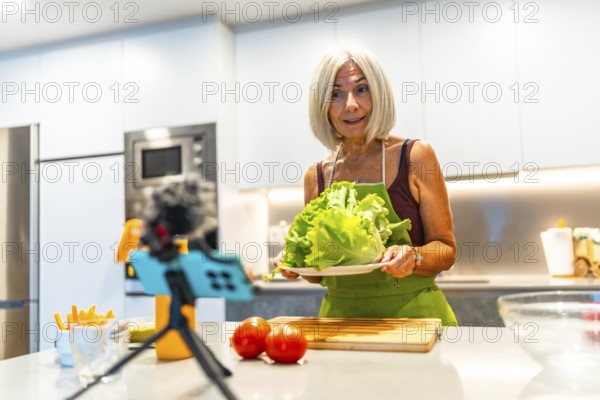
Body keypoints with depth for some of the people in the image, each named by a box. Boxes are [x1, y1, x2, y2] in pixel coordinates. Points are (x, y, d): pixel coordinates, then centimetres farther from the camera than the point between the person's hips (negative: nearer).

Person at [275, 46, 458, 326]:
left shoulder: (415, 157, -3)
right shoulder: (316, 177, 6)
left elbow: (446, 250, 1)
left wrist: (413, 257, -18)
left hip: (411, 314, -2)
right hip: (339, 316, 3)